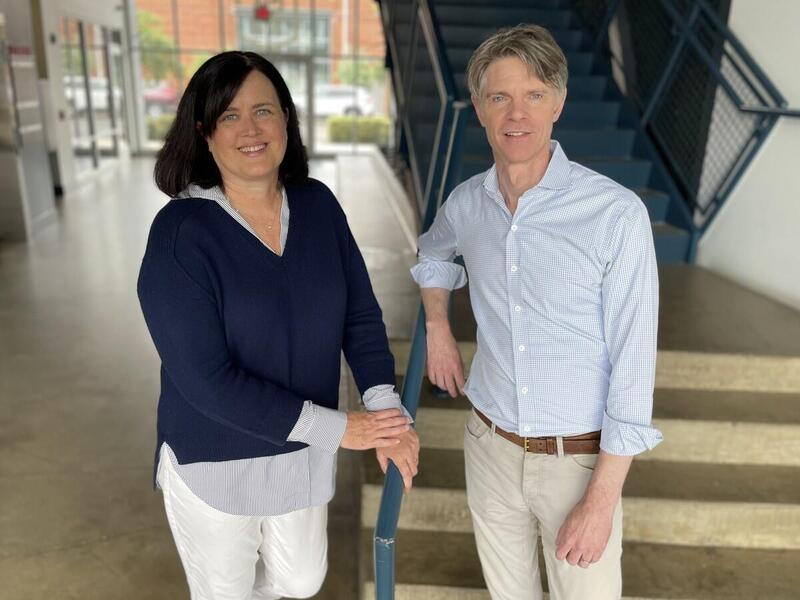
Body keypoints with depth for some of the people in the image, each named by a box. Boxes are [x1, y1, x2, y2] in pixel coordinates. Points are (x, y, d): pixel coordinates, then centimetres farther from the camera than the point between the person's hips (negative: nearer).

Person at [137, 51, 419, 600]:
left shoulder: (318, 204, -7)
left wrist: (386, 411, -17)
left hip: (303, 453, 5)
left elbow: (360, 314, -3)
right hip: (214, 465, -4)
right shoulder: (181, 232, -21)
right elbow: (205, 379, -25)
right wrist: (337, 428, -23)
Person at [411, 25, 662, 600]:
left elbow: (632, 364, -17)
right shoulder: (467, 202, -5)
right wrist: (437, 327, 8)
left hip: (581, 457, -4)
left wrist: (602, 499, -15)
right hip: (491, 445, 4)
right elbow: (434, 253, 21)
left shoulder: (617, 213, -20)